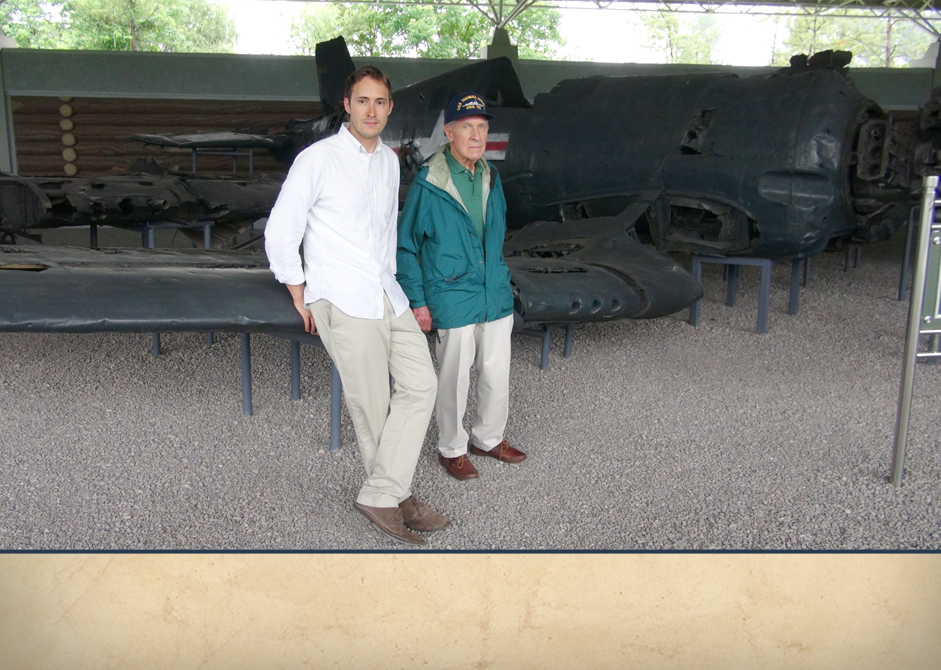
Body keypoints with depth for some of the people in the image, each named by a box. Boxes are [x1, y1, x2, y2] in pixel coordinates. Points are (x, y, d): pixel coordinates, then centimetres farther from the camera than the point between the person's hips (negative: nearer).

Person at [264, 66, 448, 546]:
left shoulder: (389, 160, 14)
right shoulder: (318, 159, -7)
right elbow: (279, 232, -5)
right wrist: (301, 299, -2)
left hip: (387, 296, 7)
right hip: (342, 302, -7)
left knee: (420, 384, -2)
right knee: (371, 405, -2)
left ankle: (381, 495, 2)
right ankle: (393, 496, 15)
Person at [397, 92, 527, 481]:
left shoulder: (490, 177, 6)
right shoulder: (428, 184, -13)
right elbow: (406, 246, -6)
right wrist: (417, 301, -8)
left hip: (496, 296, 6)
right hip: (453, 299, -6)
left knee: (497, 372, 15)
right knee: (454, 378, 6)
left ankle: (489, 438, 36)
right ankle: (451, 449, 26)